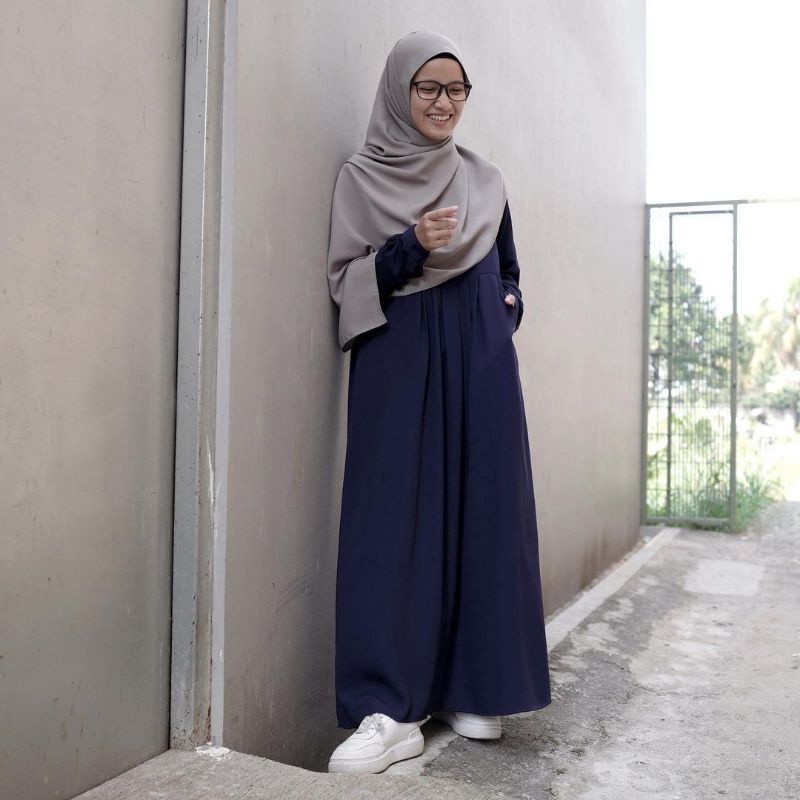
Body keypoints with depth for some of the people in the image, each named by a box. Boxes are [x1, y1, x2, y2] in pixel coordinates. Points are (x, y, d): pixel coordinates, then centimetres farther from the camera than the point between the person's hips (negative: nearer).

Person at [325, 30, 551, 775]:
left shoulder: (486, 180, 16)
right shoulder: (360, 177, 7)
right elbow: (345, 281, 0)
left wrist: (506, 309, 0)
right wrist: (411, 247, -16)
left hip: (480, 365, 3)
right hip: (397, 365, -3)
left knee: (481, 513, 0)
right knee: (392, 520, -8)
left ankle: (474, 688, 12)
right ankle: (389, 709, -5)